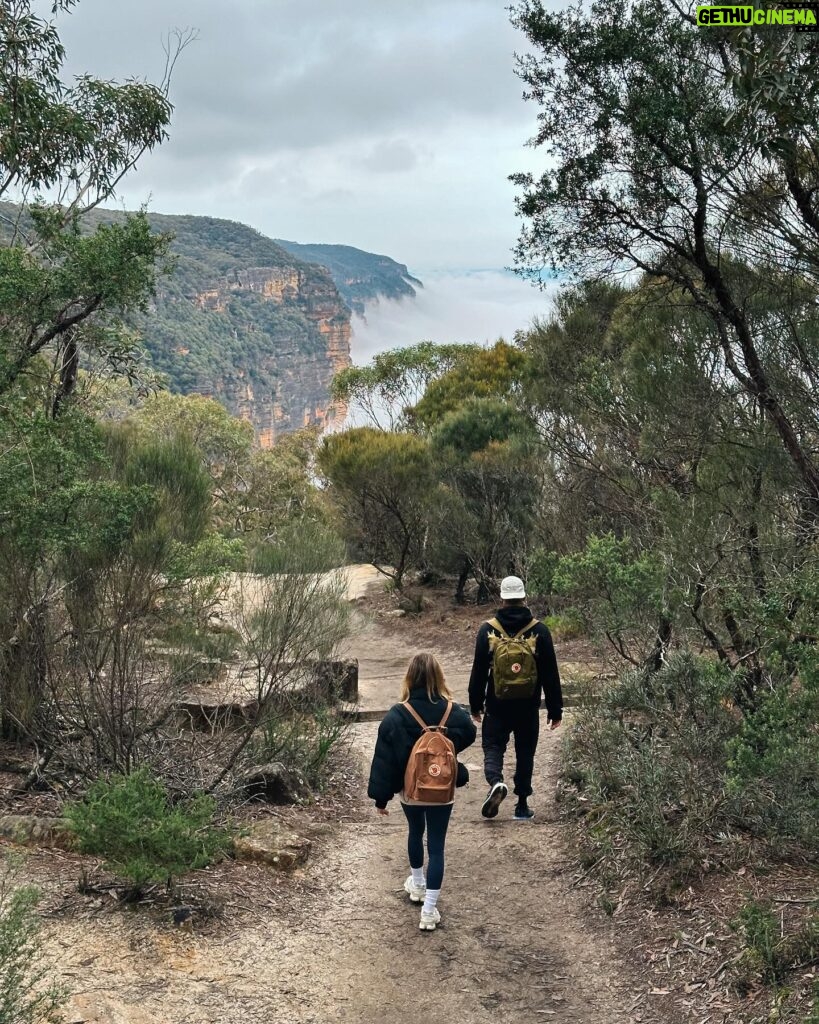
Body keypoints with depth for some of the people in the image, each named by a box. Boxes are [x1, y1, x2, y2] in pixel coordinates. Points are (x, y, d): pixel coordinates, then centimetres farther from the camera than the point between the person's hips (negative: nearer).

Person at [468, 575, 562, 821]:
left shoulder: (488, 630, -5)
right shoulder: (539, 630, -4)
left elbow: (478, 671, -2)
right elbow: (550, 674, -2)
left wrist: (476, 705, 9)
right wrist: (555, 709, 5)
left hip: (497, 705, -1)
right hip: (528, 707, 1)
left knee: (493, 748, 10)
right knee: (525, 753, 13)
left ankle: (496, 782, -19)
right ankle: (522, 806, 17)